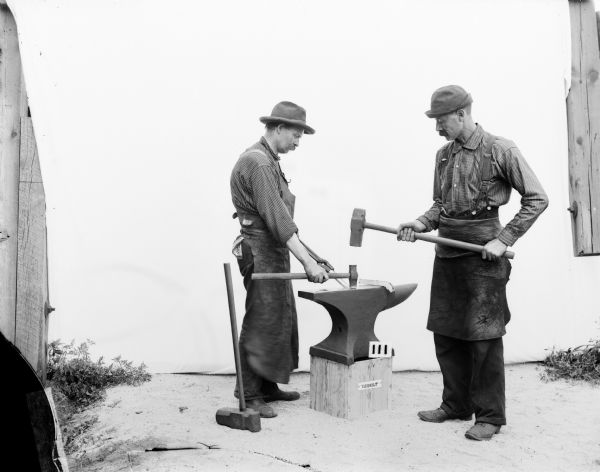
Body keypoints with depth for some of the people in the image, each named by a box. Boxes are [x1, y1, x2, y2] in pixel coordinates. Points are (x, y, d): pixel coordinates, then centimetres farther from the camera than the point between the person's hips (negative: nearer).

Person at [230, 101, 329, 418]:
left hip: (274, 249, 10)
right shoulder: (257, 162, -17)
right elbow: (276, 218, -24)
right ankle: (249, 395, 6)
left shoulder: (268, 160, 16)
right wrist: (307, 262, -25)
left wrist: (306, 255, 18)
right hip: (260, 251, -10)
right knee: (260, 322, -5)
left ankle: (267, 386, 25)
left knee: (280, 320, 14)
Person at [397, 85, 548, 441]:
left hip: (482, 253, -6)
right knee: (445, 333, 11)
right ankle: (456, 405, 26)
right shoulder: (444, 154, 11)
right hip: (446, 251, 7)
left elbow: (537, 199, -6)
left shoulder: (500, 151, -8)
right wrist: (422, 224, -1)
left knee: (484, 336, -1)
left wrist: (503, 240, -13)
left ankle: (490, 417, 13)